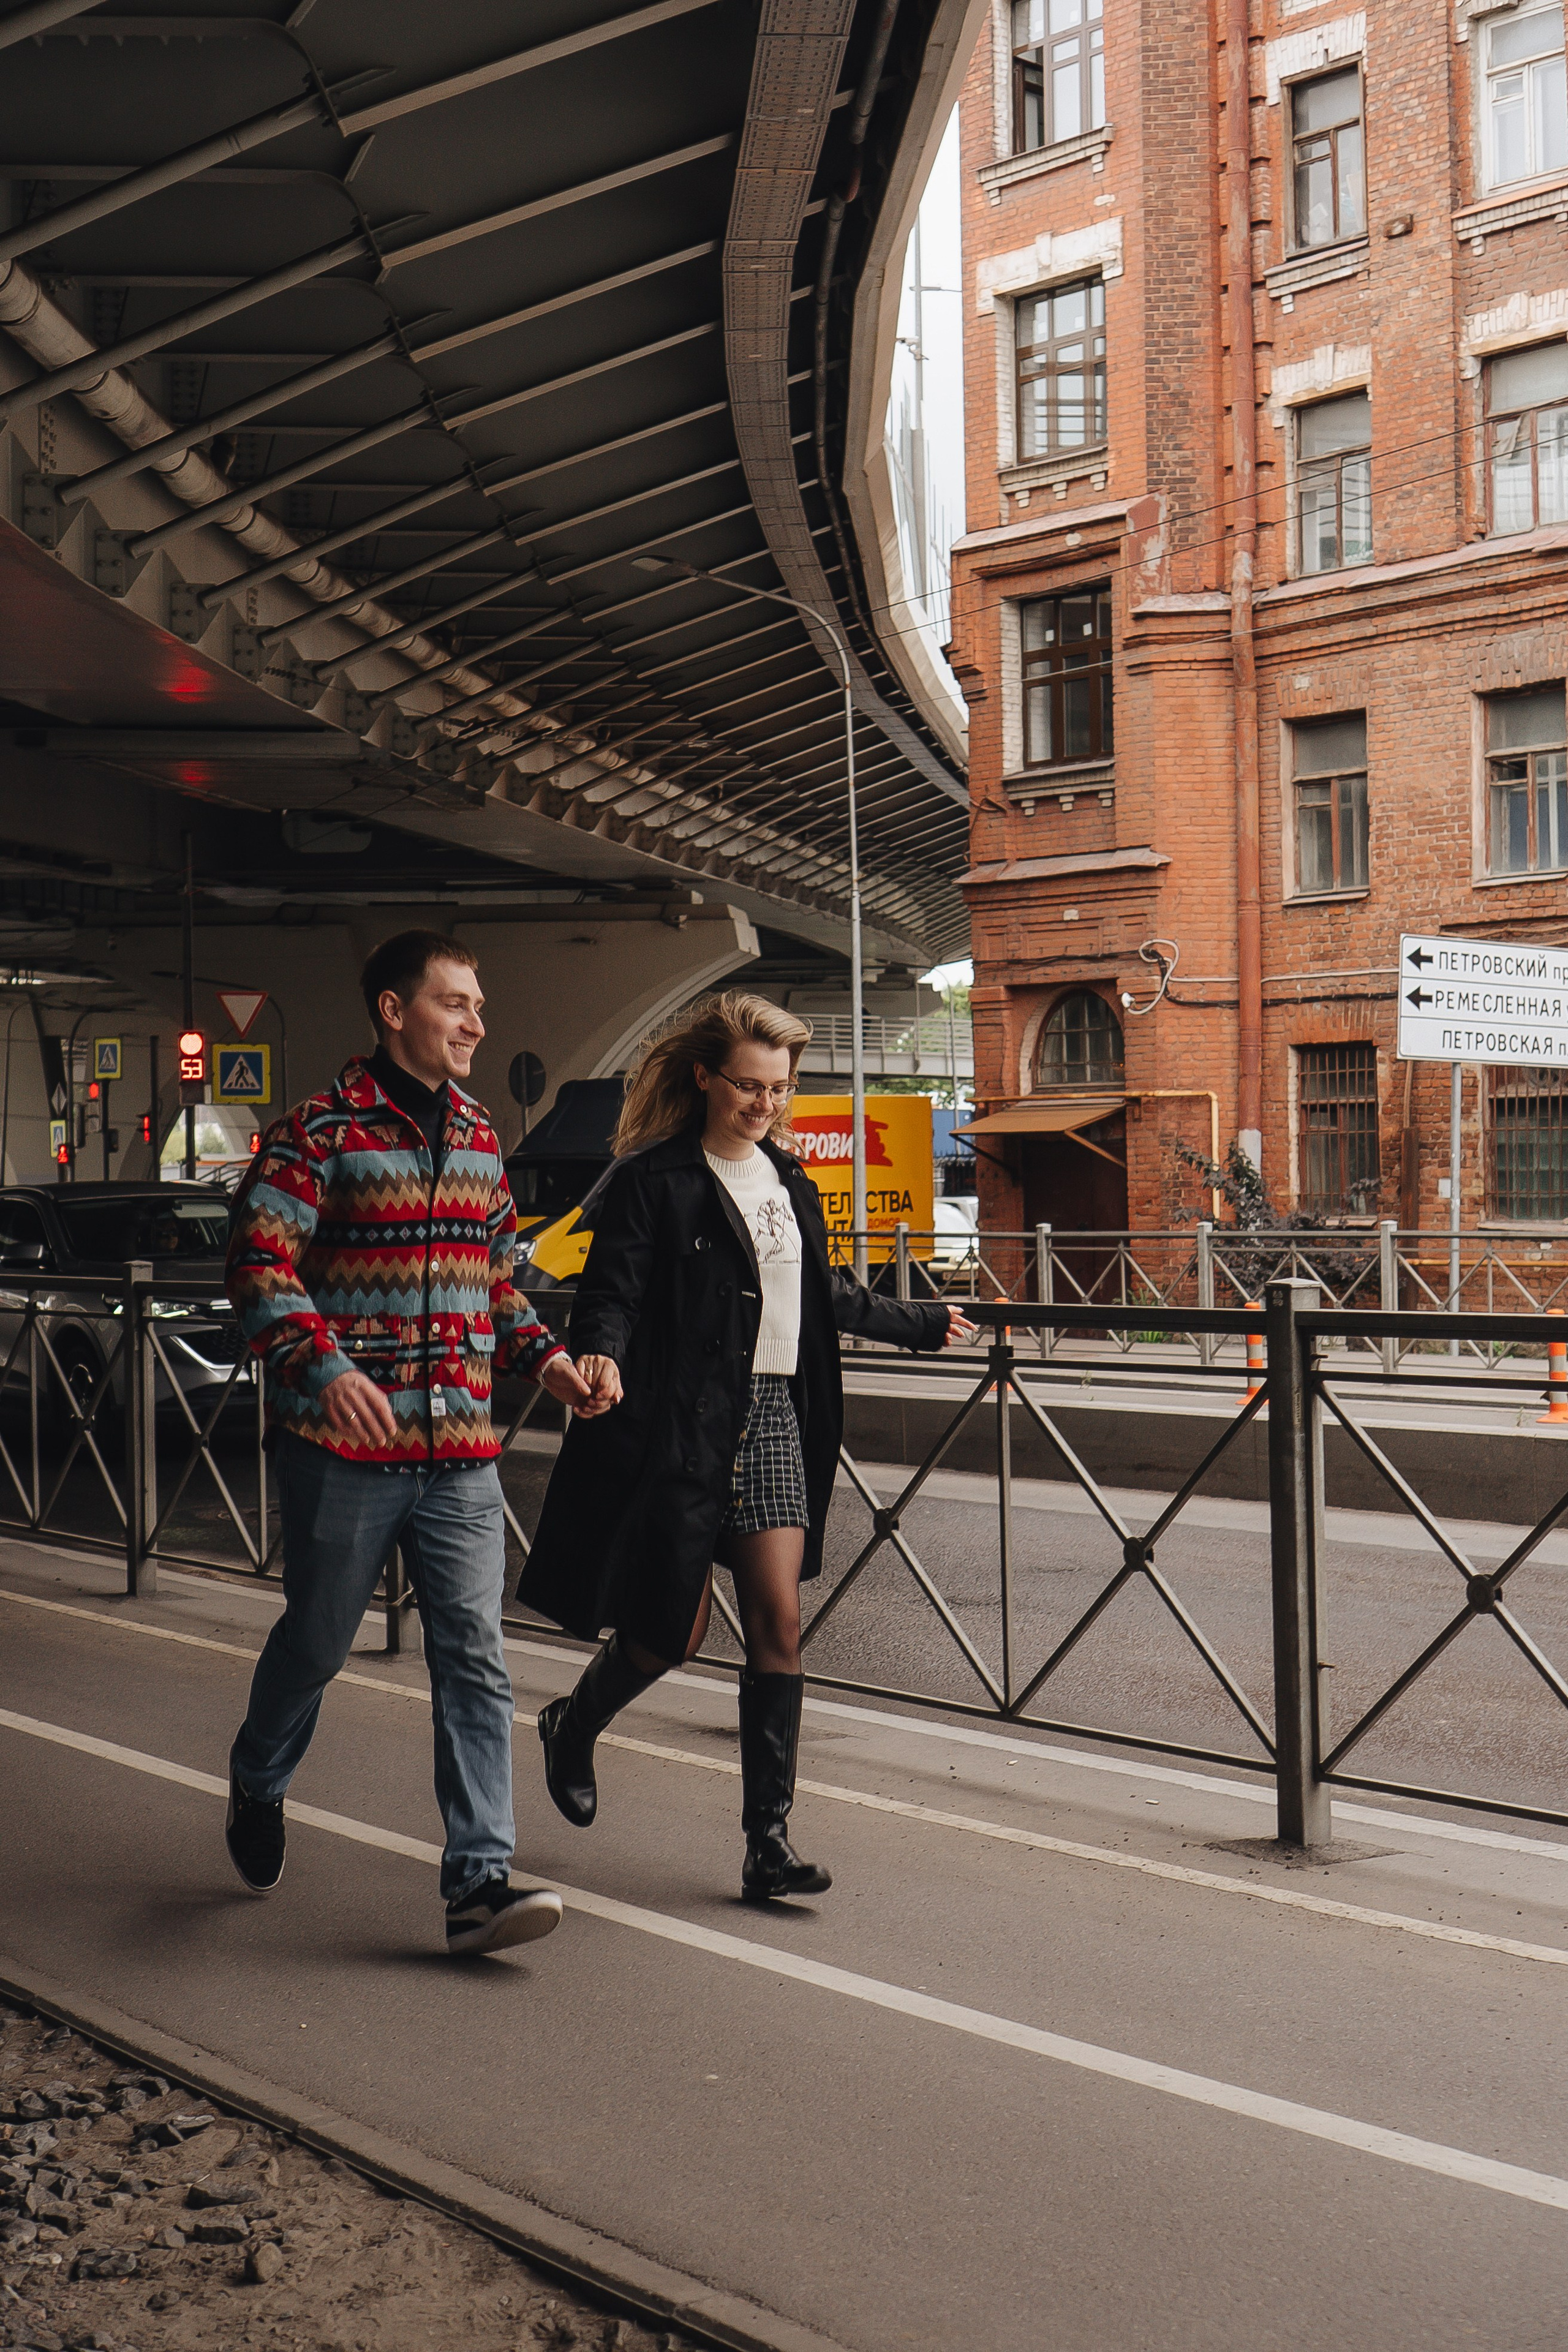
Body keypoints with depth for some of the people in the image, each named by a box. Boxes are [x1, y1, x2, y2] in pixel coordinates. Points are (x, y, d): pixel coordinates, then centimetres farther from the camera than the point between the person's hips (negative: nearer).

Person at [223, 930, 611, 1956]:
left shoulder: (479, 1136, 14)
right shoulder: (324, 1129, -6)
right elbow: (259, 1262, -14)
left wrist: (543, 1355, 6)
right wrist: (322, 1365, -28)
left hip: (461, 1448, 5)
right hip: (345, 1445, -5)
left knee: (475, 1656, -3)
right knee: (318, 1639, 12)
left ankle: (479, 1879, -1)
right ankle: (258, 1788, 41)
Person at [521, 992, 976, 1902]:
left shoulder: (789, 1180, 14)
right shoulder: (652, 1181, -7)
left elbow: (829, 1295, 27)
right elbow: (612, 1291, -13)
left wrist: (920, 1325, 37)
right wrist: (602, 1354, -35)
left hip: (775, 1418, 5)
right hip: (683, 1426, -5)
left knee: (779, 1624, -2)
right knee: (676, 1630, 3)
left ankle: (771, 1840, 4)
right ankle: (575, 1725, 35)